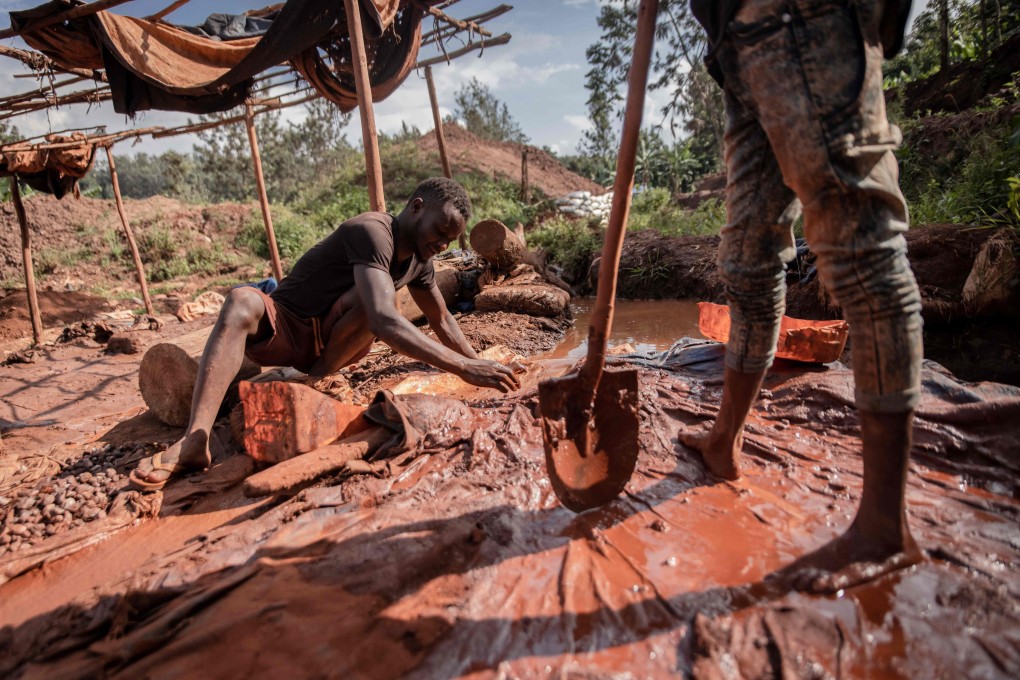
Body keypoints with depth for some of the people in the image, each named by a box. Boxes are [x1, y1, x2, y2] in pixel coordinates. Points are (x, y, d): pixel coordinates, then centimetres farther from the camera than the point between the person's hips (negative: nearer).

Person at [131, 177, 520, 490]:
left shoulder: (419, 259, 1)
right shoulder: (373, 232, -24)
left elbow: (441, 319, 16)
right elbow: (384, 322, -39)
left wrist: (477, 362, 9)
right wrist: (461, 368, -42)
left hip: (331, 343, 5)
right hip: (283, 329, -4)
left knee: (376, 297, -26)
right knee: (242, 300, -37)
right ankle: (194, 441, -46)